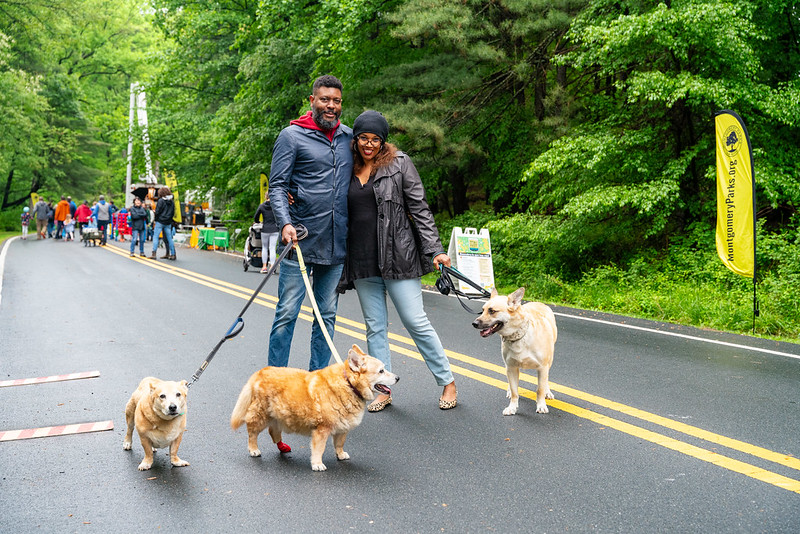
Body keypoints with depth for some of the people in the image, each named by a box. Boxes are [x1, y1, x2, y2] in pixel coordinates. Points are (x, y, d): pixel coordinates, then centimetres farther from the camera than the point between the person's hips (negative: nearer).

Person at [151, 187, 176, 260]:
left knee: (155, 237, 0)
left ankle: (154, 254, -5)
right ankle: (172, 254, 6)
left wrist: (156, 220, 1)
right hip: (168, 223, 5)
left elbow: (157, 212, -11)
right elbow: (173, 213, 11)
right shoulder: (172, 202, 8)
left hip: (160, 222, -5)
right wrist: (169, 219, 16)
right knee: (169, 238, 8)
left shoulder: (161, 201, -9)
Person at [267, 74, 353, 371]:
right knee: (287, 313, -2)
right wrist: (285, 223, -22)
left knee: (327, 316, 10)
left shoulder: (350, 137, 12)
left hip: (336, 244, 5)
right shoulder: (292, 136, -2)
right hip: (299, 241, -5)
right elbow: (277, 186, -6)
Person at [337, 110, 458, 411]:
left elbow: (419, 209, -2)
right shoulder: (348, 169, 11)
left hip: (398, 256, -4)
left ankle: (448, 382, 9)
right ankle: (383, 389, 16)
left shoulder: (399, 163, 0)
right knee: (375, 326, 8)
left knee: (415, 321, -3)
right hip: (362, 261, 4)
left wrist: (435, 250, -9)